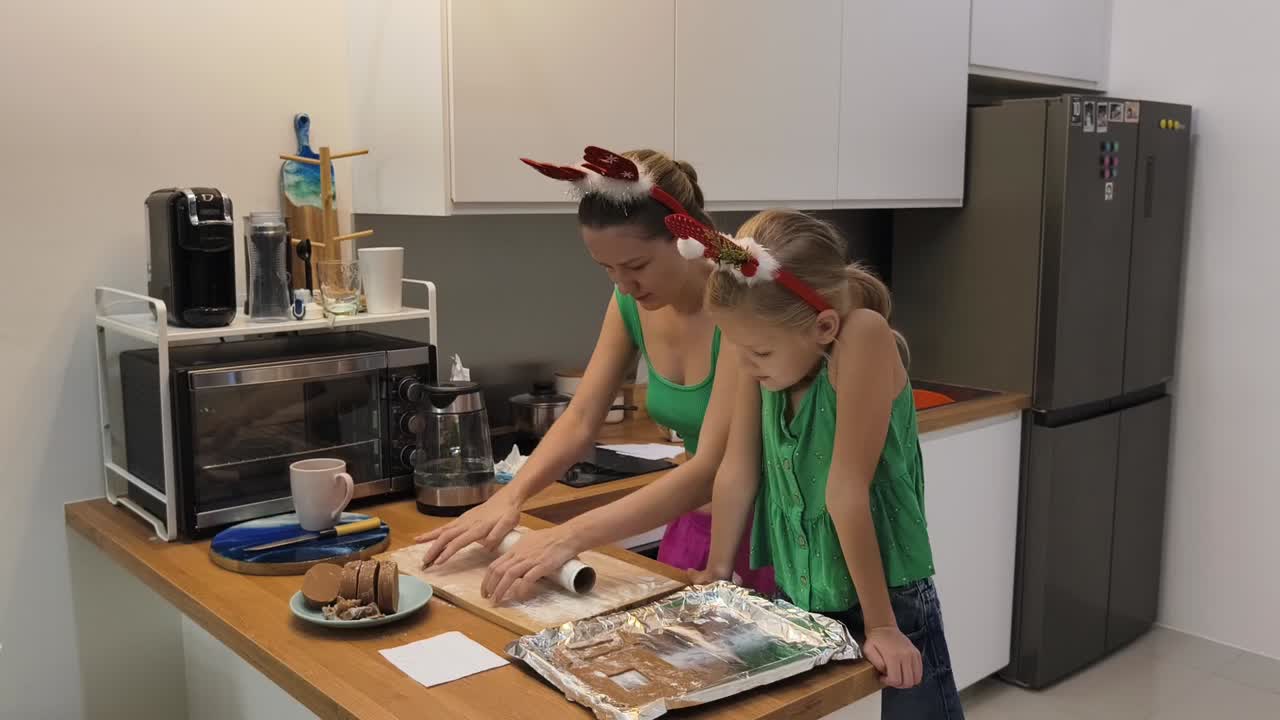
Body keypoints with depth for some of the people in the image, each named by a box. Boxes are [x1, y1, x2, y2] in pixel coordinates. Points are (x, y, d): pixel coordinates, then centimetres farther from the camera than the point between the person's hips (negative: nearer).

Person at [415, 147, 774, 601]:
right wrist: (509, 497, -19)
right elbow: (580, 420, -2)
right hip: (692, 525, 6)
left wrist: (571, 537, -38)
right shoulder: (631, 303, -4)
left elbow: (713, 468, -31)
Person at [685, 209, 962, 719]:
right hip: (793, 596, 5)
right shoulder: (768, 349, -9)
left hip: (888, 596, -5)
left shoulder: (862, 338, -27)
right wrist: (715, 573, 2)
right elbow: (737, 472, -4)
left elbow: (847, 492, -27)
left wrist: (881, 624, -22)